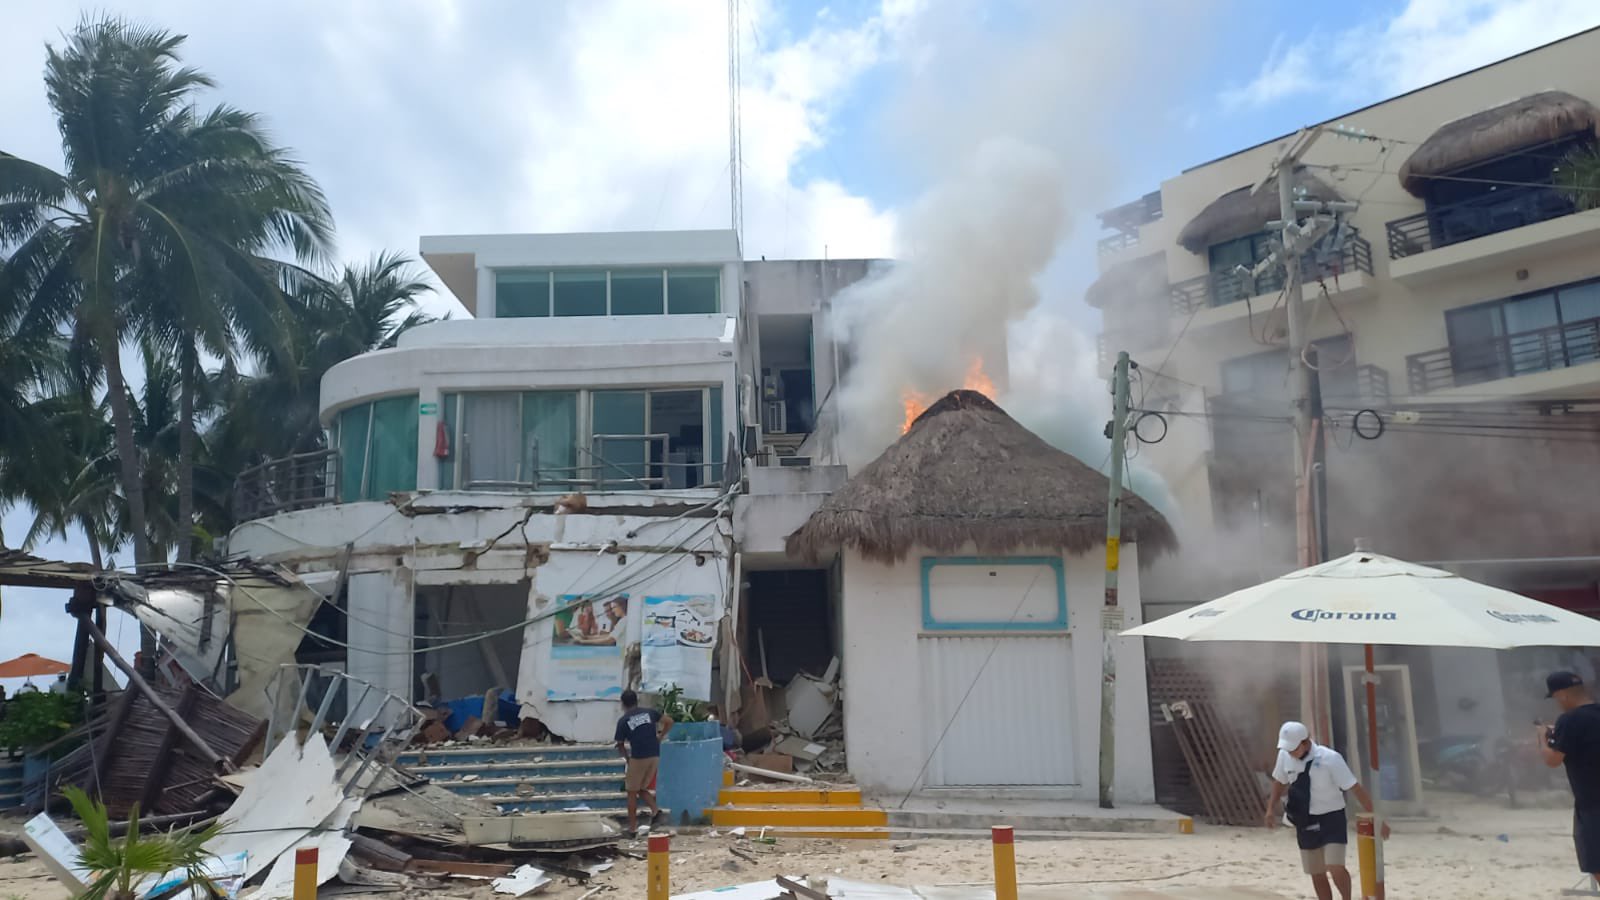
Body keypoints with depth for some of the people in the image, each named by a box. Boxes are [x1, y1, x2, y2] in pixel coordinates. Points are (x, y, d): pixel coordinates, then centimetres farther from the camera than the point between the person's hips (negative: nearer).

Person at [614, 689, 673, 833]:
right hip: (655, 756, 5)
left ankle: (632, 827, 11)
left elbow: (620, 745, 4)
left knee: (632, 792, 10)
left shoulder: (623, 721, 0)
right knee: (642, 788, 20)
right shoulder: (649, 711, 9)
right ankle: (655, 809, -3)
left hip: (638, 758, -4)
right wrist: (659, 737, 16)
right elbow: (669, 721, 6)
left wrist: (627, 758, 21)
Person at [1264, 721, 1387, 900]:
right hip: (1306, 822, 5)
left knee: (1335, 868, -19)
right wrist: (1271, 808, 4)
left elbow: (1356, 788, -20)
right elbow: (1280, 782, 10)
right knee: (1316, 873, 11)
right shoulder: (1285, 756, -9)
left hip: (1331, 819, -5)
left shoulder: (1330, 758, -23)